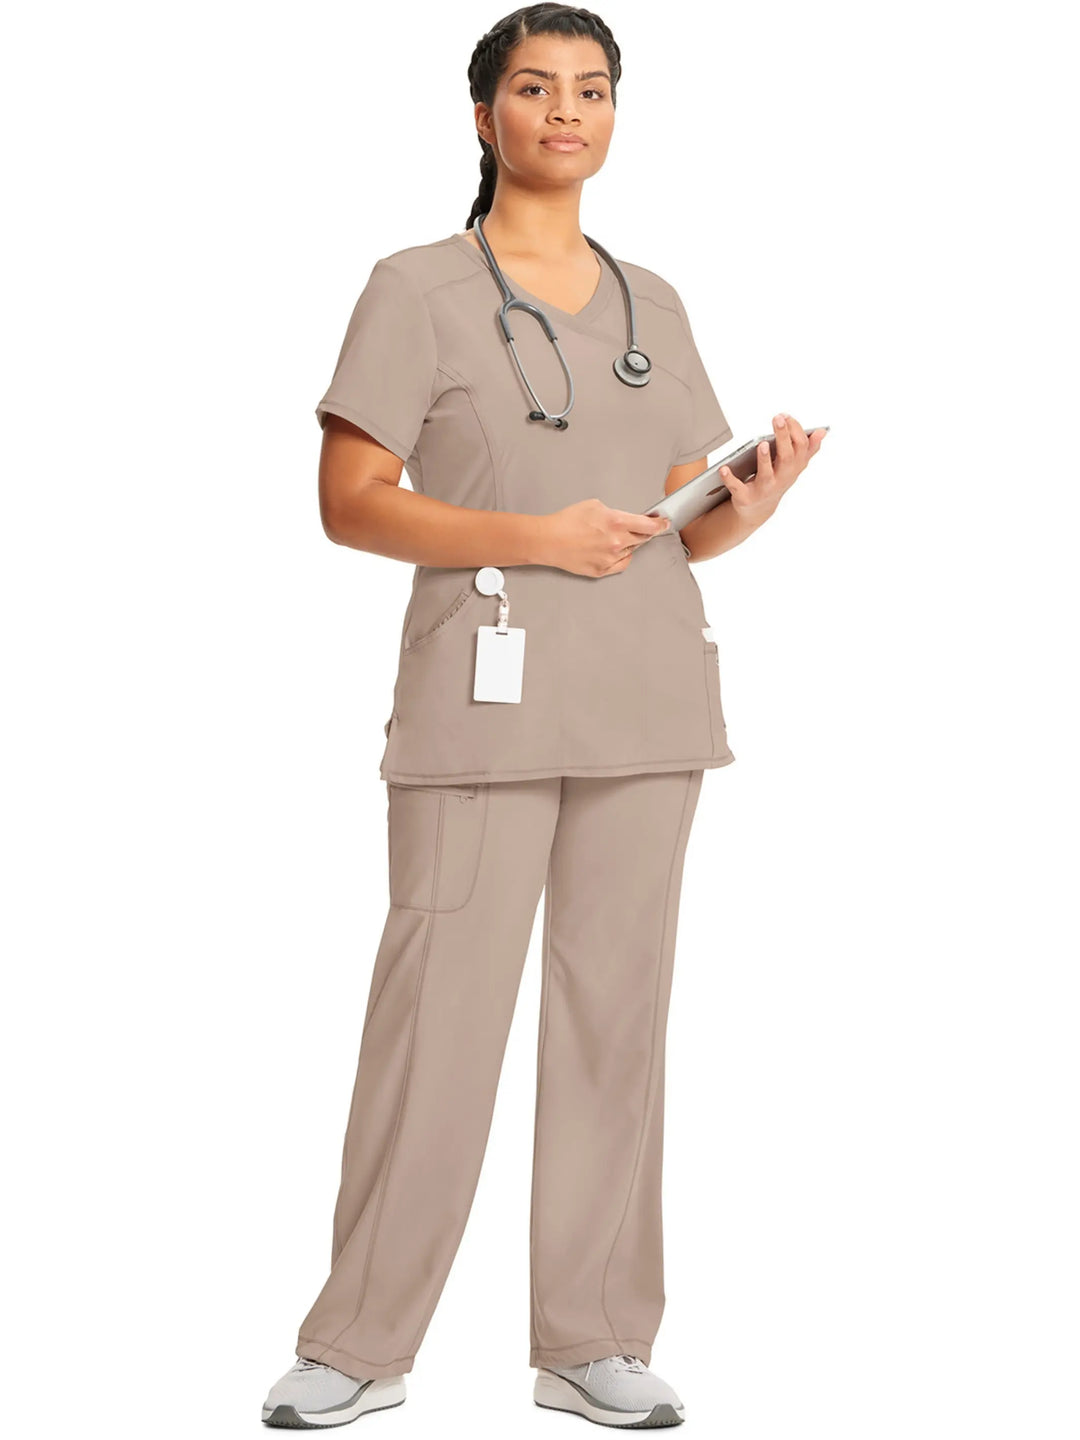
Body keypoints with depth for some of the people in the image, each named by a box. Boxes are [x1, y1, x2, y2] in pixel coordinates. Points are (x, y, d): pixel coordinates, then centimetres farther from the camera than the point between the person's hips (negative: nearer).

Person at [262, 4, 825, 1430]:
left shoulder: (654, 305, 15)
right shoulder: (419, 288, 1)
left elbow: (688, 525, 15)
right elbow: (350, 501, -6)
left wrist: (754, 503, -7)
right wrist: (531, 537, -16)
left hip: (646, 704, 5)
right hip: (485, 698, -4)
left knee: (616, 1011, 6)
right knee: (439, 1008, -5)